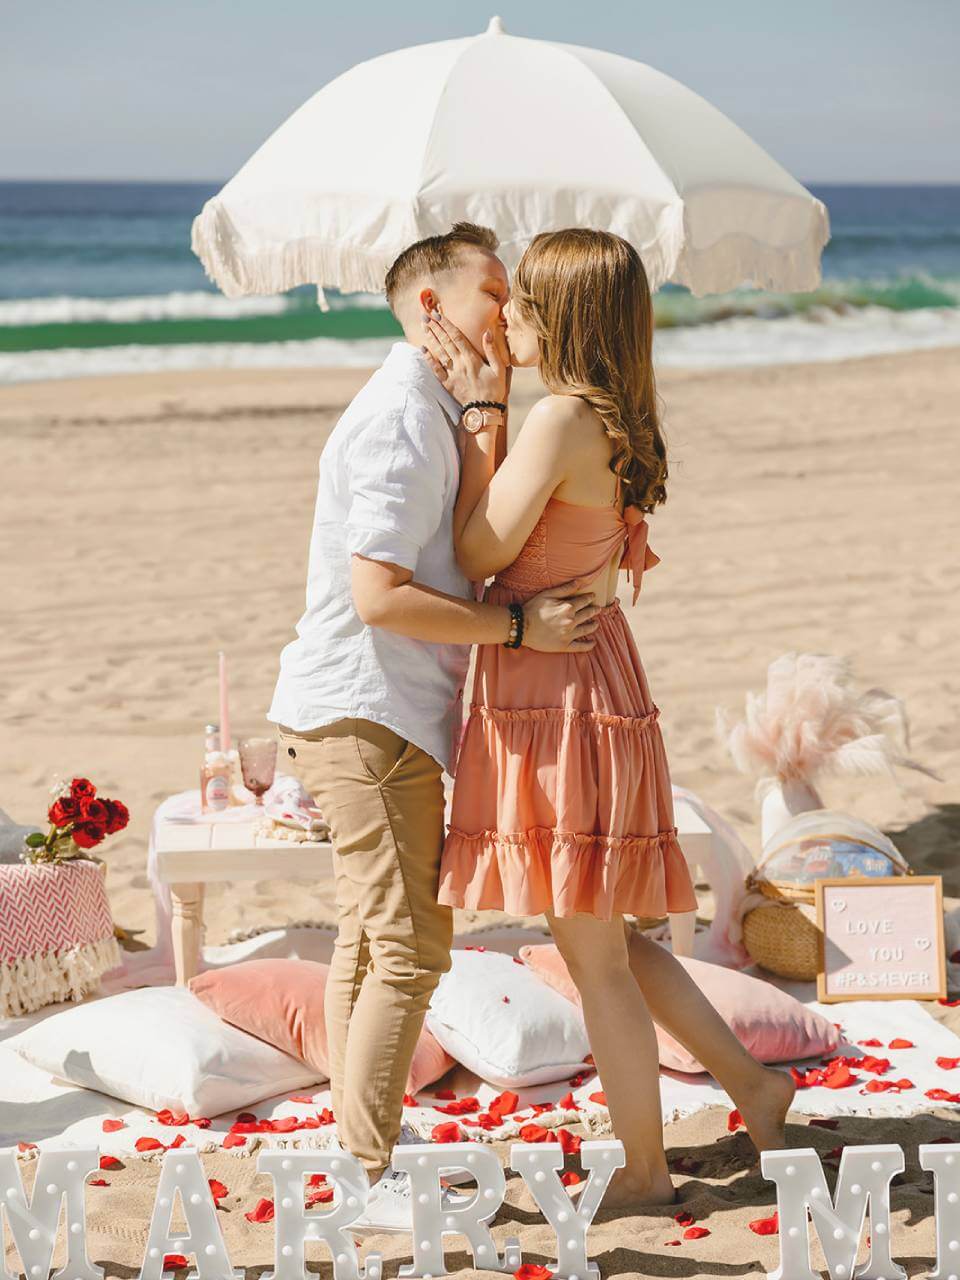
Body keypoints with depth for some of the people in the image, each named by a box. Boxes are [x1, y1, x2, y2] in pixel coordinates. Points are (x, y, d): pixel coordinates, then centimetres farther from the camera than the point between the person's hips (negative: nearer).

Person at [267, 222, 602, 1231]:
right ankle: (373, 1177, -1)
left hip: (381, 711, 11)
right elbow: (380, 595, -25)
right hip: (365, 713, -11)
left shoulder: (436, 410, 16)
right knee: (408, 947, -8)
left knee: (371, 938, 18)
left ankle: (365, 1138, 30)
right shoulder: (402, 420, -18)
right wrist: (519, 626, -21)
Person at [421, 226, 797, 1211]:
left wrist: (474, 414, -7)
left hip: (561, 699, -9)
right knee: (604, 941, 20)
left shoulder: (560, 419, -18)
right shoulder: (609, 421, 10)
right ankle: (753, 1085, 26)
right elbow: (509, 535, 13)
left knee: (593, 953, 3)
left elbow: (478, 551, -12)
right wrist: (487, 405, 10)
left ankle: (644, 1171, 16)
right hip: (580, 689, 9)